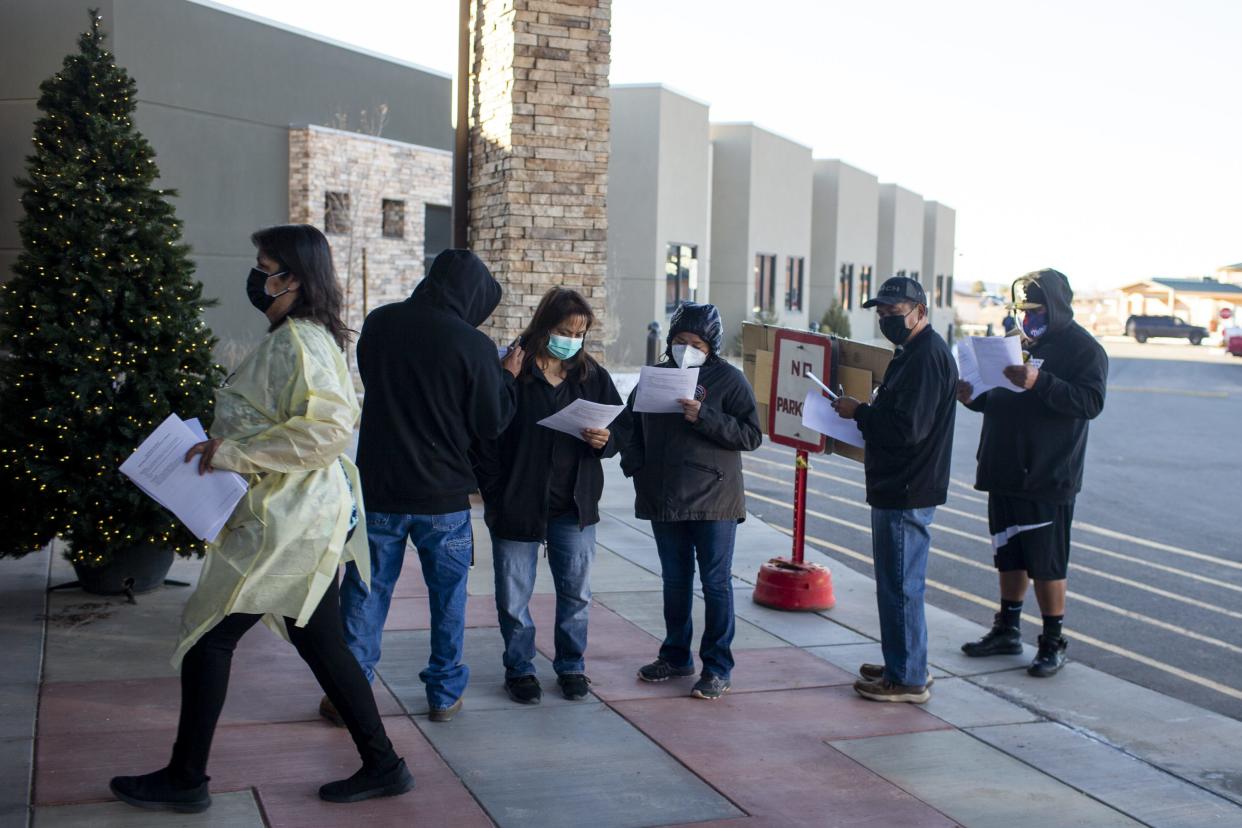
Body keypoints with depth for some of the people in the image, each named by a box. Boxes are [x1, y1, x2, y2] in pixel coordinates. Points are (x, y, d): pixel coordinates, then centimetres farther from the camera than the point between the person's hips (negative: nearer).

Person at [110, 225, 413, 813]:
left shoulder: (296, 341, -17)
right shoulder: (313, 338, 13)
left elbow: (327, 429, -28)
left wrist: (235, 454, -22)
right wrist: (228, 445, 15)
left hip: (286, 519, -10)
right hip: (310, 516, 10)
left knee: (207, 633, 2)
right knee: (320, 643, 14)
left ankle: (185, 780, 14)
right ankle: (382, 766, 19)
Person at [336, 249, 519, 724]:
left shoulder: (378, 324, -1)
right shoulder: (474, 346, -15)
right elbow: (491, 424, -7)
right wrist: (508, 377, 7)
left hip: (377, 488, 3)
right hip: (443, 495, -2)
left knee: (365, 592, 10)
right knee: (448, 596, 13)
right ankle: (445, 693, 21)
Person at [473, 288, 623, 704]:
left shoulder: (592, 375, 4)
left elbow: (619, 430, 12)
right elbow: (486, 439, -6)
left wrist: (605, 440, -12)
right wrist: (495, 495, -11)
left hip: (574, 506, 3)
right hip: (518, 503, -3)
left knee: (576, 592, 11)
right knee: (514, 596, 7)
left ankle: (571, 665, 27)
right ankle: (519, 668, 23)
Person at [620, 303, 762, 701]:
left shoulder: (729, 379, -5)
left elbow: (751, 435, -11)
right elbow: (629, 424, 18)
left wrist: (704, 417, -22)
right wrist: (636, 466, 3)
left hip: (713, 501, -5)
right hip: (664, 500, 5)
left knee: (715, 583, 0)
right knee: (674, 581, 15)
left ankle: (718, 667, 8)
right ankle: (676, 655, 28)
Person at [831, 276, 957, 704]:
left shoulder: (928, 356, -18)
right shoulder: (912, 352, 16)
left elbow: (908, 427, -25)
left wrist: (859, 412, -14)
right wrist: (866, 416, 9)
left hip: (907, 493, -11)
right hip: (897, 487, 11)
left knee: (901, 585, -3)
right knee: (896, 583, 18)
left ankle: (908, 679, 5)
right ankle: (900, 665, 28)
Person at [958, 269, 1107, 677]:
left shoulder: (1083, 348, -9)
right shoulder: (1019, 341, 15)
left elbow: (1090, 402, -21)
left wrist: (1041, 383, -31)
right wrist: (974, 396, 3)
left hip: (1048, 479, -8)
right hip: (1006, 472, 8)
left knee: (1046, 564, -2)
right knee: (1009, 557, 16)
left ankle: (1053, 643, 9)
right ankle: (1007, 630, 28)